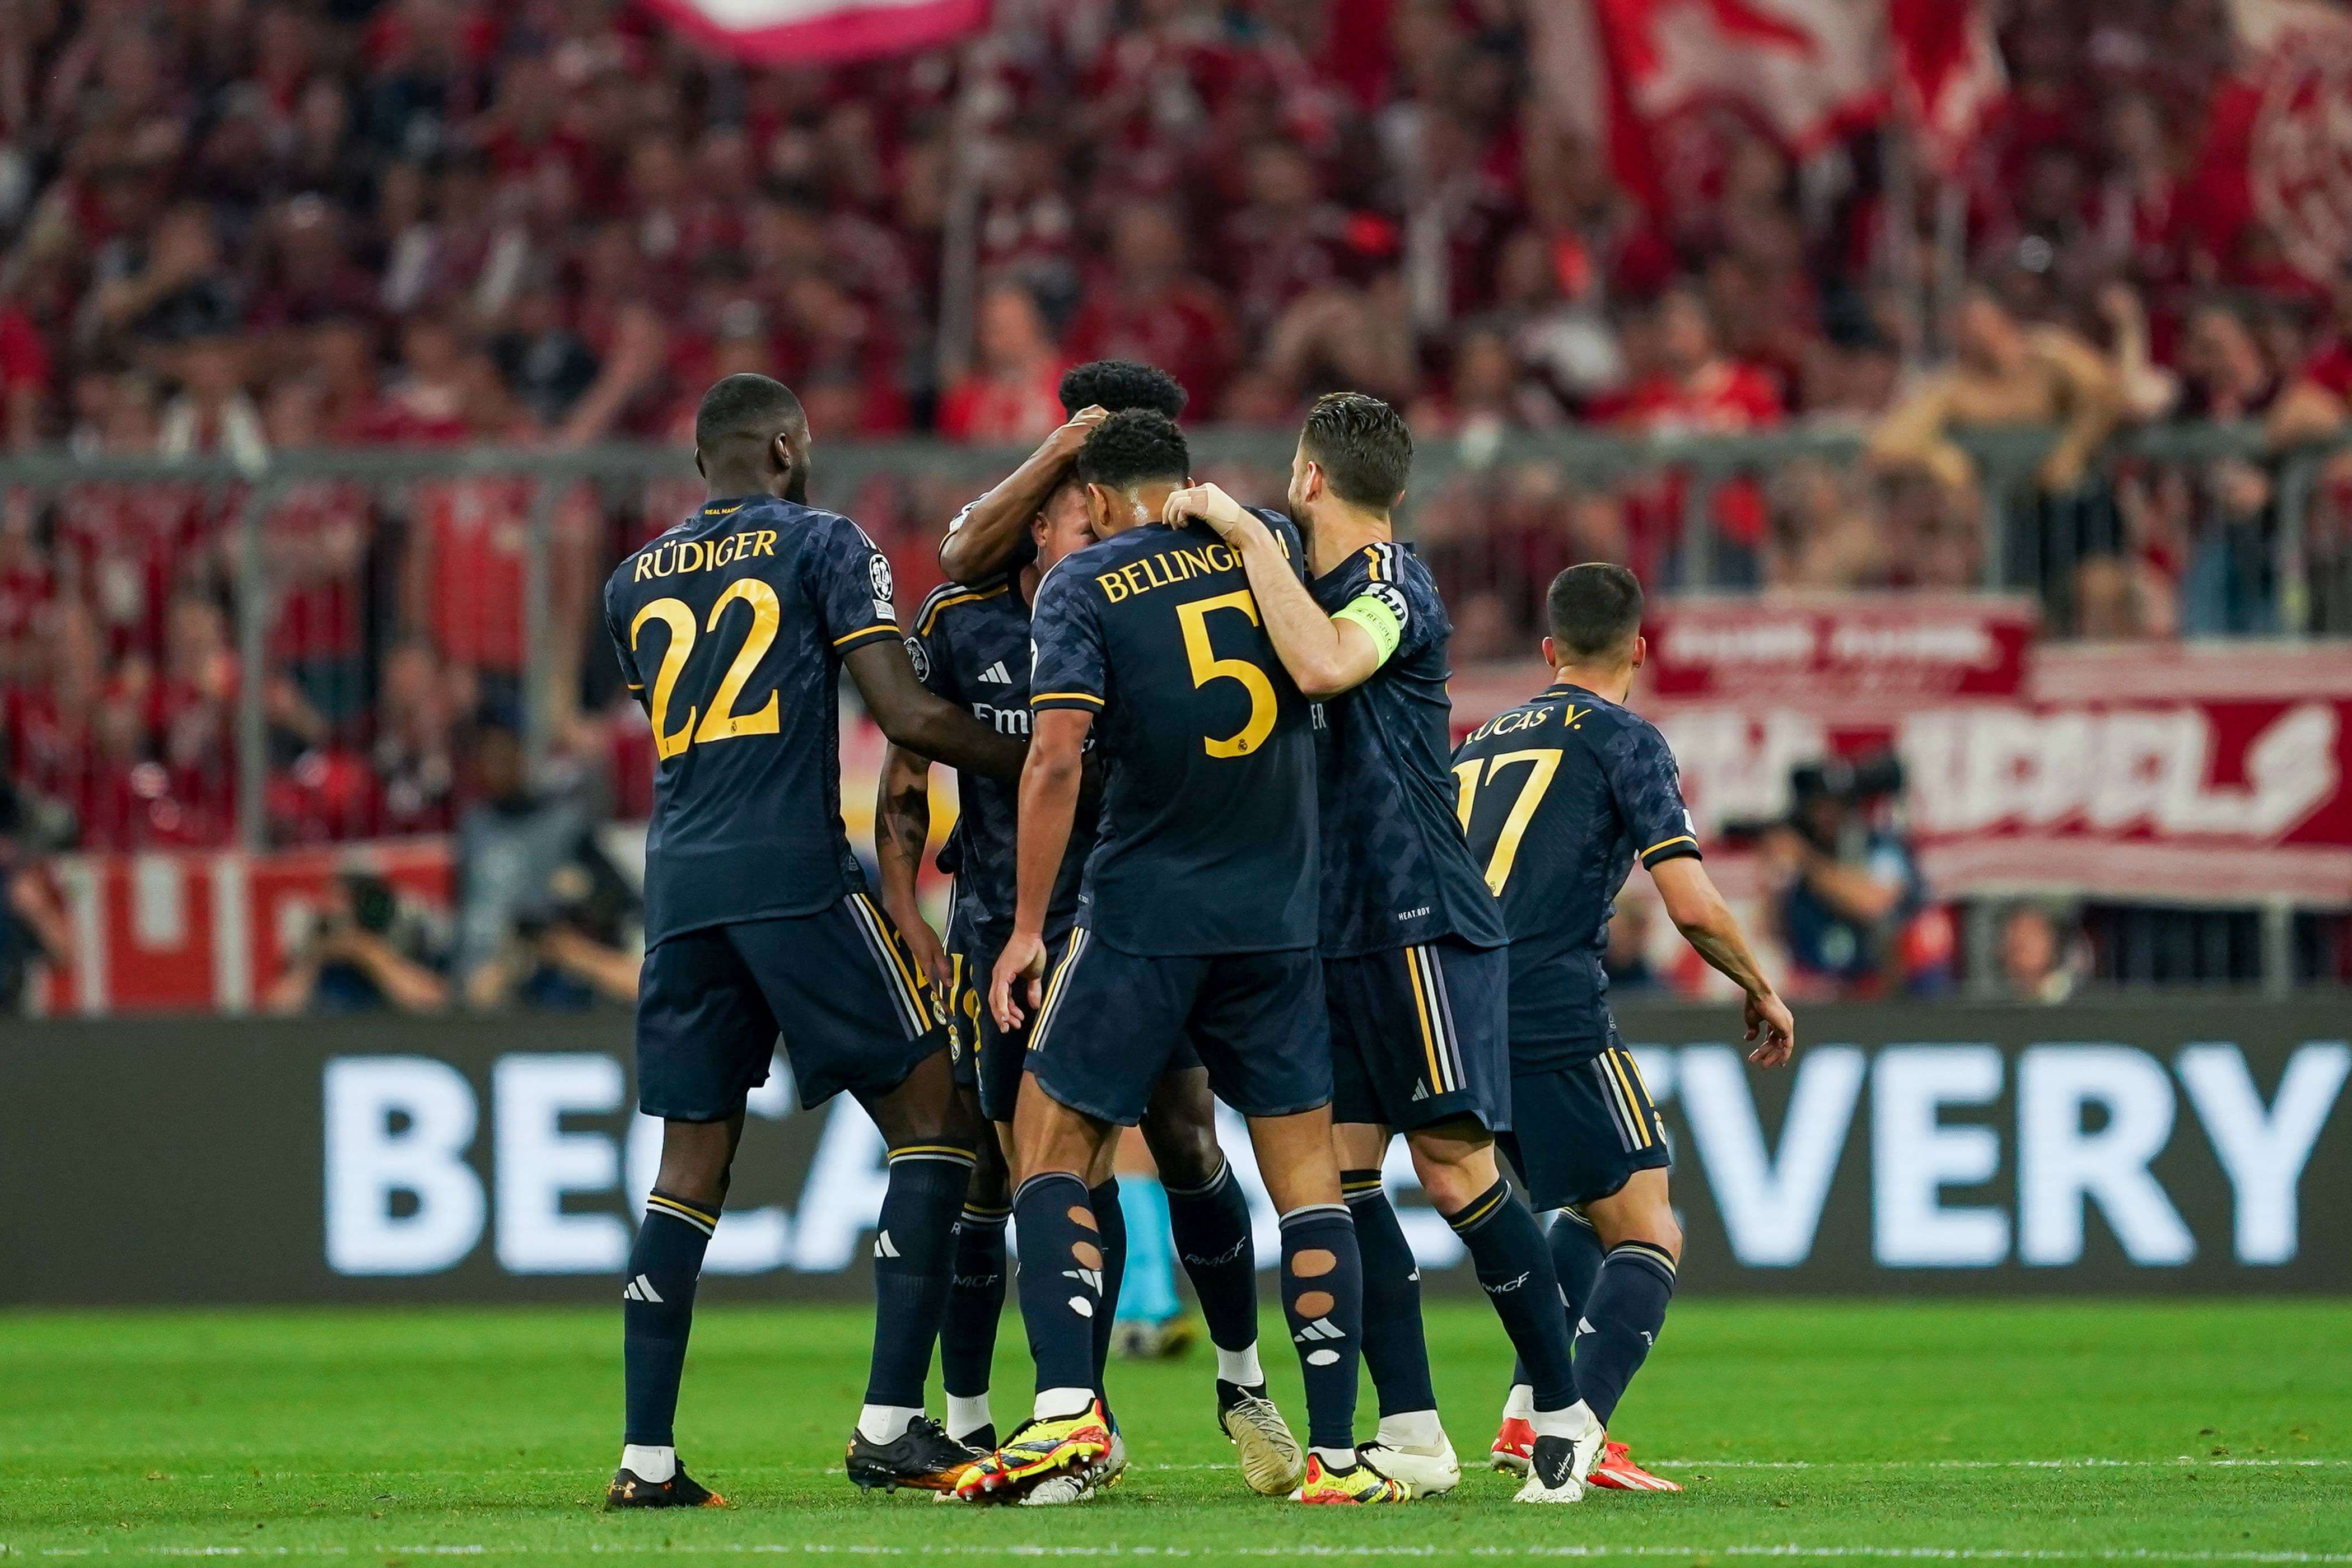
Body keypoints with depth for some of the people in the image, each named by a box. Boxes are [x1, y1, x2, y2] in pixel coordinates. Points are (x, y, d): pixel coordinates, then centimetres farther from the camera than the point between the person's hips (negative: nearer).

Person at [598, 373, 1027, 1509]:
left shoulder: (634, 584, 18)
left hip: (679, 884, 6)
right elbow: (909, 718, -6)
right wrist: (1042, 767, 6)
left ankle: (646, 1457, 2)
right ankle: (891, 1424, -8)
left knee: (690, 1168, 9)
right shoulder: (820, 543, 2)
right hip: (795, 871, -6)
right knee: (931, 1121, 2)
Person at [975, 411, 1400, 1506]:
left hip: (1143, 913, -3)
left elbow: (1057, 758, -13)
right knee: (1305, 1172, 7)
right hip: (1281, 914, 3)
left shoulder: (1082, 586, -4)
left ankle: (1066, 1406, -12)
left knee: (1050, 1147, 5)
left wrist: (1027, 926, -10)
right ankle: (1336, 1451, 3)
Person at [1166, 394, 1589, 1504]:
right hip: (1339, 933, 9)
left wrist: (1246, 535, -22)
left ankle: (1563, 1410, 2)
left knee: (1455, 1170, -9)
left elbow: (1322, 665, -32)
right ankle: (1414, 1438, 0)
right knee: (1341, 1170, 0)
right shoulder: (1319, 585, 15)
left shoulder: (1393, 587, -12)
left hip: (1421, 923, -9)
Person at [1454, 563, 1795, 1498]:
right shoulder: (1622, 740, 1)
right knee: (1647, 1237, 0)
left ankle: (1529, 1416, 11)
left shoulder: (1481, 743, 21)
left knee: (1587, 1215, 25)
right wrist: (1762, 992, 9)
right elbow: (1692, 905, -7)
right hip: (1558, 1023, -7)